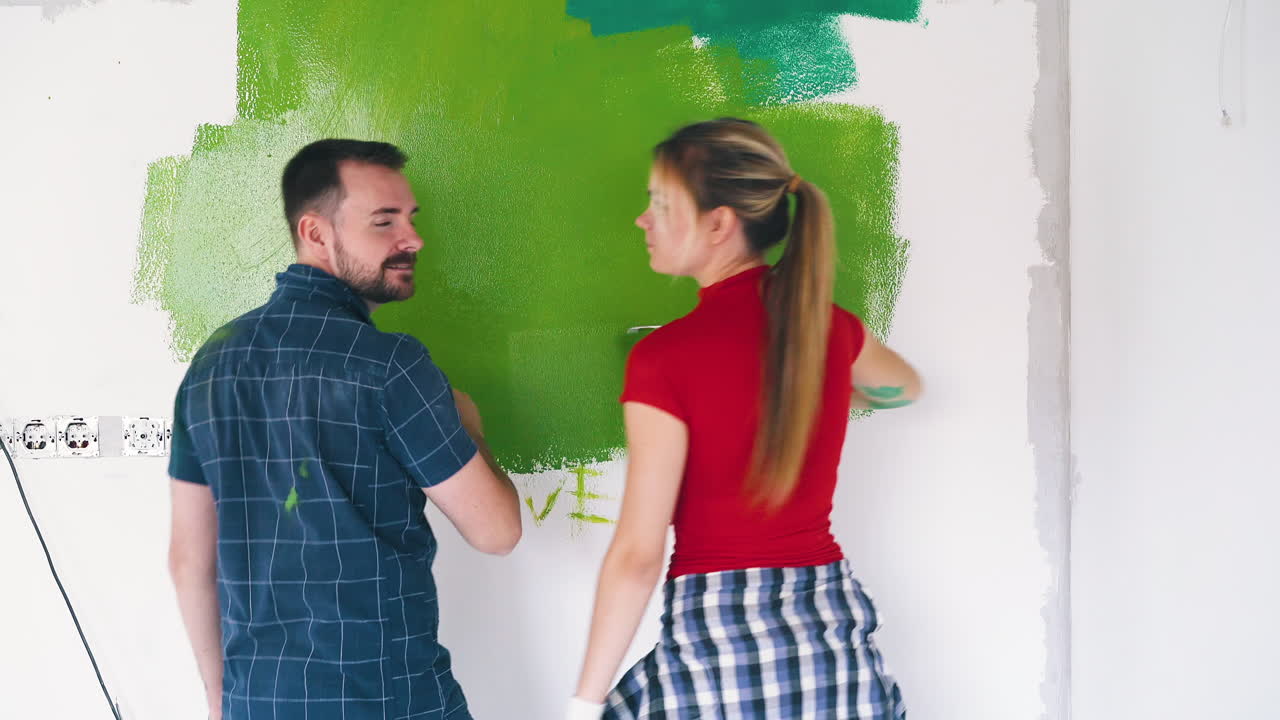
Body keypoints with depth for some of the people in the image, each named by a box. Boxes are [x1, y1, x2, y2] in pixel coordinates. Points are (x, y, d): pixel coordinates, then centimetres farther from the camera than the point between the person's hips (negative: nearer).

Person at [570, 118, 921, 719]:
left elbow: (637, 554, -15)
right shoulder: (830, 328, 1)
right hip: (832, 630, 5)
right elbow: (904, 388, 26)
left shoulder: (665, 357, -15)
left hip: (715, 645, -5)